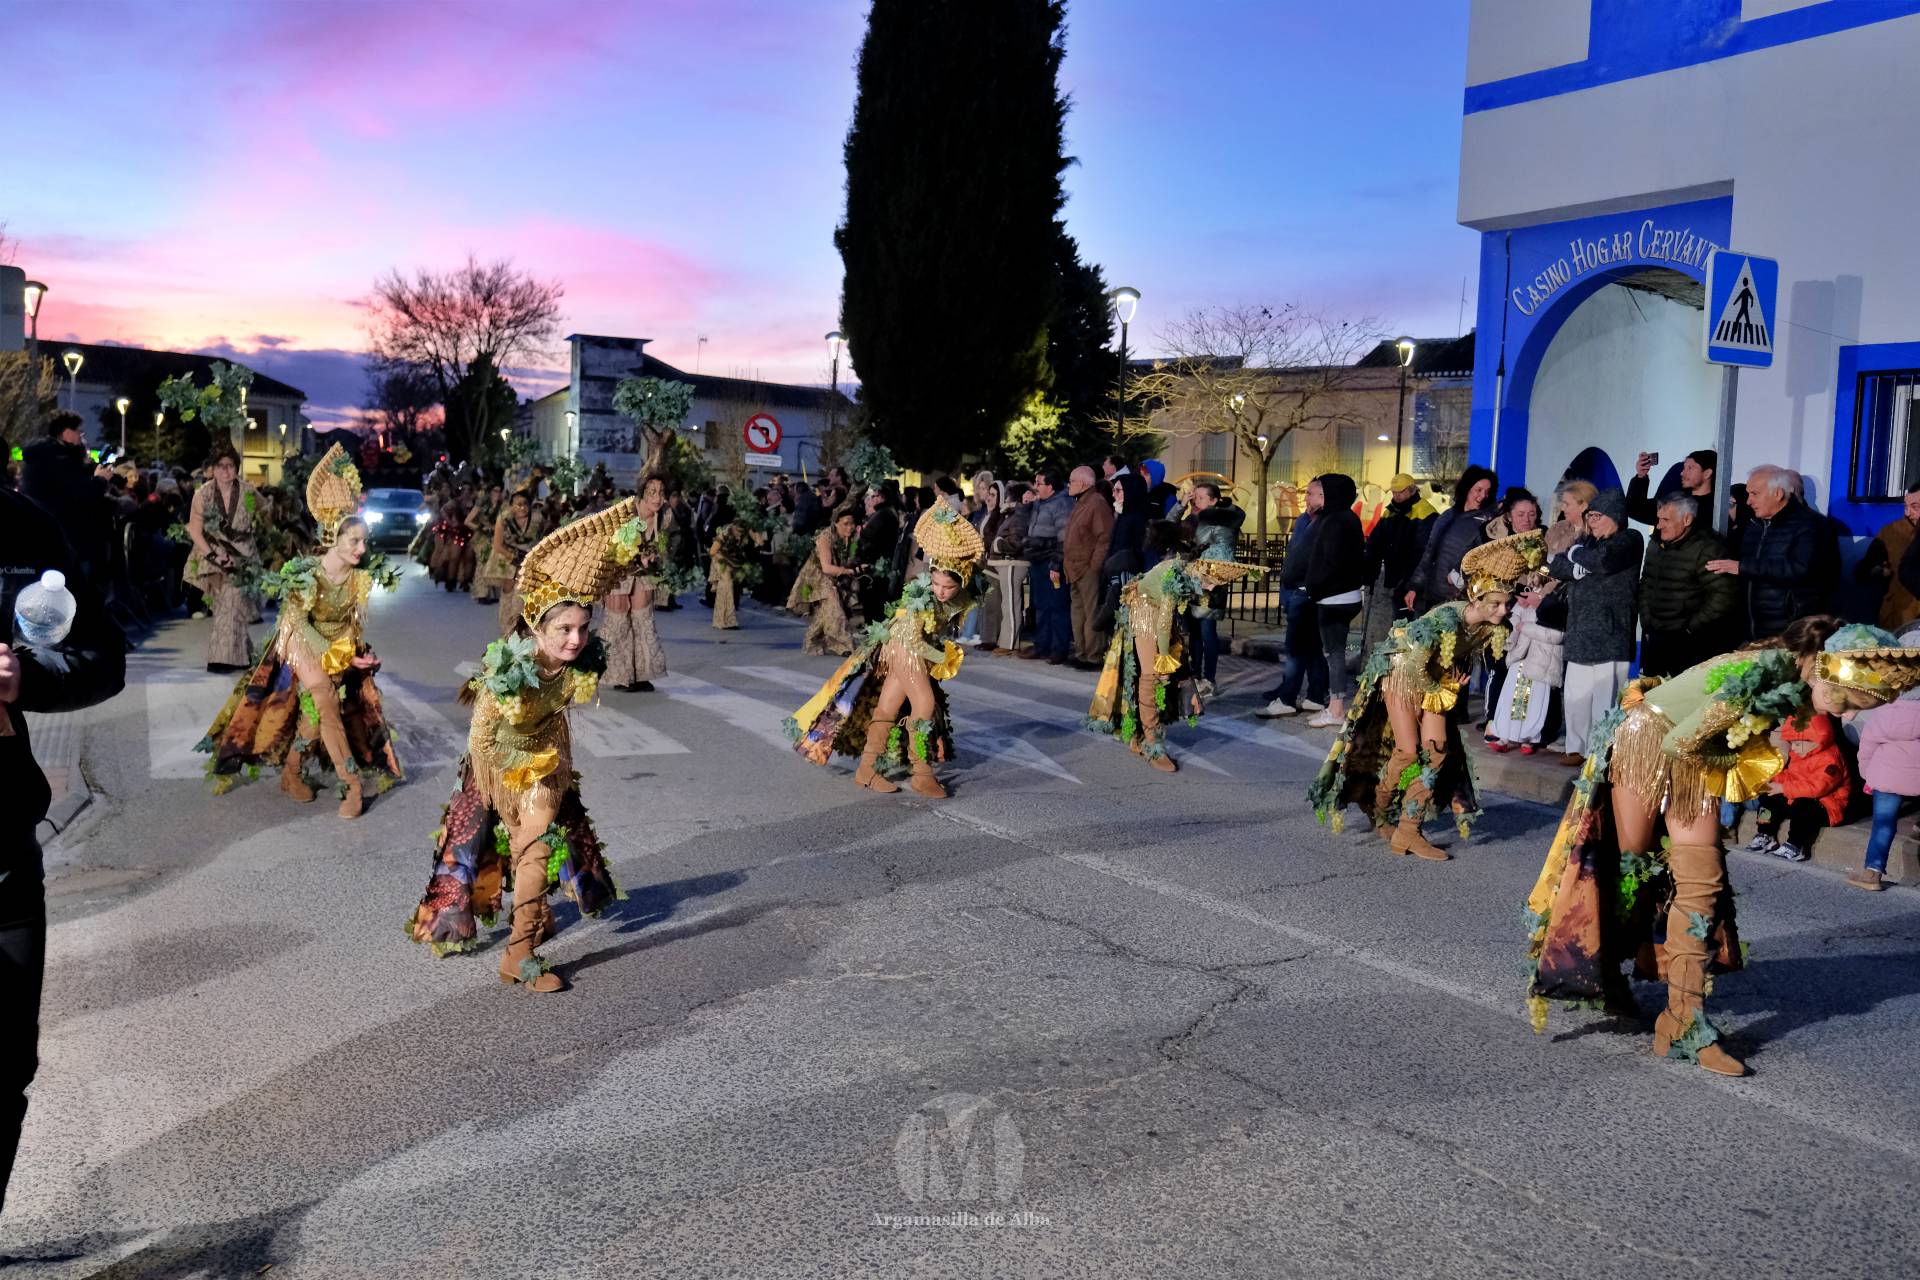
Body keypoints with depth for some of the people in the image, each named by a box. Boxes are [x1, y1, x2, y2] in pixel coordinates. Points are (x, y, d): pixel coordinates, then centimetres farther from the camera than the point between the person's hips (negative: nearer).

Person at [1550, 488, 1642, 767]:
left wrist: (1576, 554, -1)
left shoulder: (1629, 539, -1)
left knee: (1605, 698, -7)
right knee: (1576, 695, 7)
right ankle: (1577, 747, 16)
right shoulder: (1587, 541, 19)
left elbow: (1601, 560, -19)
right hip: (1580, 633, 6)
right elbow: (1556, 567, 9)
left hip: (1611, 634, -6)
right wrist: (1582, 566, -9)